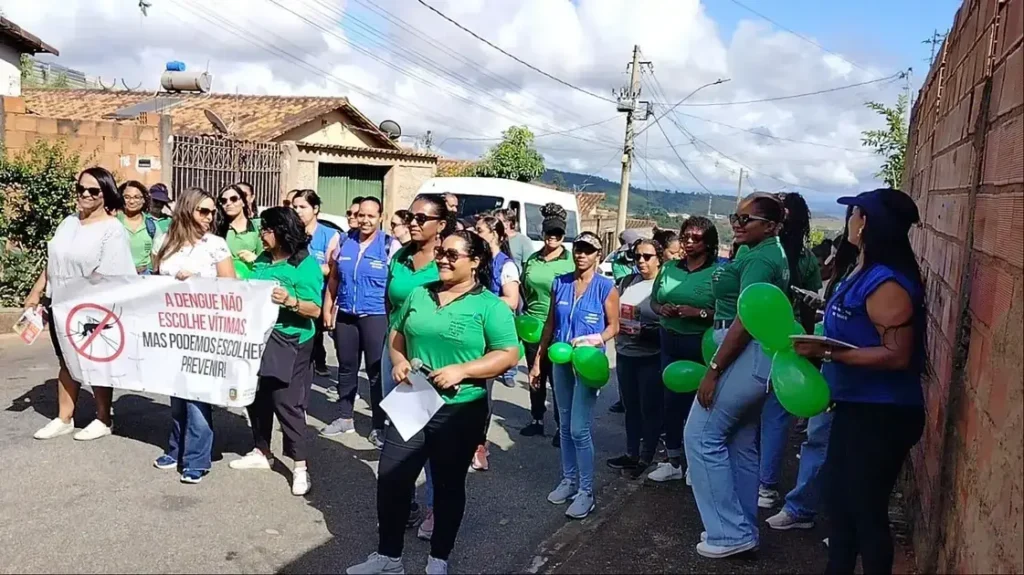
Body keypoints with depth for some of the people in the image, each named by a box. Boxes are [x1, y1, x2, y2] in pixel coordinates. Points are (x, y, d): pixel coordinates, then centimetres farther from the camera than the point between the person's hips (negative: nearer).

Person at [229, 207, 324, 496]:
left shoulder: (306, 264, -13)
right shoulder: (262, 260, 8)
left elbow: (314, 310, -18)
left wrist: (289, 300, -33)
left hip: (289, 344, -7)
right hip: (257, 339, 7)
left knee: (287, 402, -5)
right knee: (257, 397, 15)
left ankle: (300, 465, 5)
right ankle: (261, 452, 33)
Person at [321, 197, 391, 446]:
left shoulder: (390, 246, -6)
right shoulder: (344, 241, 7)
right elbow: (333, 278, 14)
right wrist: (327, 309, 9)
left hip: (376, 316, -4)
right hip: (344, 315, 5)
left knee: (377, 371, 1)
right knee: (346, 368, 15)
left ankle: (378, 425, 11)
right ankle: (344, 417, 29)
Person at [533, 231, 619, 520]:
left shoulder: (606, 287, -7)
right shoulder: (560, 283, 4)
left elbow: (613, 326, -1)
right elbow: (550, 324, 10)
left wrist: (596, 340, -21)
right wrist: (538, 360, 10)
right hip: (561, 361, 5)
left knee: (579, 429, -6)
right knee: (565, 426, 13)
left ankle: (586, 491, 6)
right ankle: (569, 480, 27)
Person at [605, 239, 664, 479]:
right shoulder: (627, 282, 9)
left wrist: (649, 332, -25)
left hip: (651, 358, -6)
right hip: (624, 354, 6)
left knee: (650, 409, 7)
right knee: (631, 407, 17)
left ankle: (646, 458, 20)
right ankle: (631, 453, 30)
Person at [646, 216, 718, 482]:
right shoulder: (669, 268, 8)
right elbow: (654, 301, 14)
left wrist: (698, 313, -24)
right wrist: (662, 309, -7)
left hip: (701, 346, -5)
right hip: (670, 343, 5)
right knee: (671, 402, 12)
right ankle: (674, 462, 28)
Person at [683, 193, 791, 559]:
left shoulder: (757, 258, -15)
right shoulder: (774, 254, 17)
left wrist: (713, 369, -21)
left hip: (745, 356, -11)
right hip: (757, 357, 11)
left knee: (701, 436, -5)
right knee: (741, 444, 15)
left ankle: (731, 532, 1)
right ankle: (743, 528, 25)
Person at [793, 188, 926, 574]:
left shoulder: (886, 283, -23)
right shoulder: (865, 272, 7)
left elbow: (897, 355, -27)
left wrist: (828, 353, -28)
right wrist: (818, 346, 10)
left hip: (881, 415, -10)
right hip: (856, 407, 10)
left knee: (866, 509, 5)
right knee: (840, 496, 21)